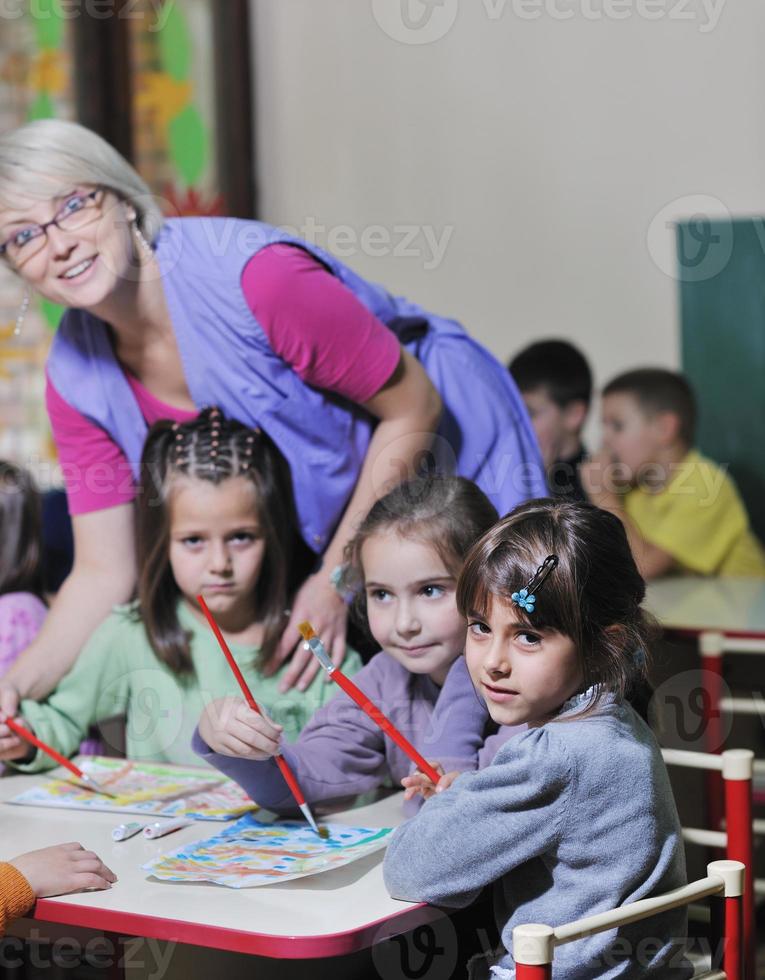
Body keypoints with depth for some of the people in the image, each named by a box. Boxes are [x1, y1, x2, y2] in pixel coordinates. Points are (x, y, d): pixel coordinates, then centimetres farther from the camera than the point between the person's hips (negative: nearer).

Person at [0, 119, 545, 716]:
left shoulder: (251, 274, -34)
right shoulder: (77, 377, -14)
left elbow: (414, 410, -23)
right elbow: (104, 572, -10)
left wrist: (336, 579, -22)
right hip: (321, 530, 5)